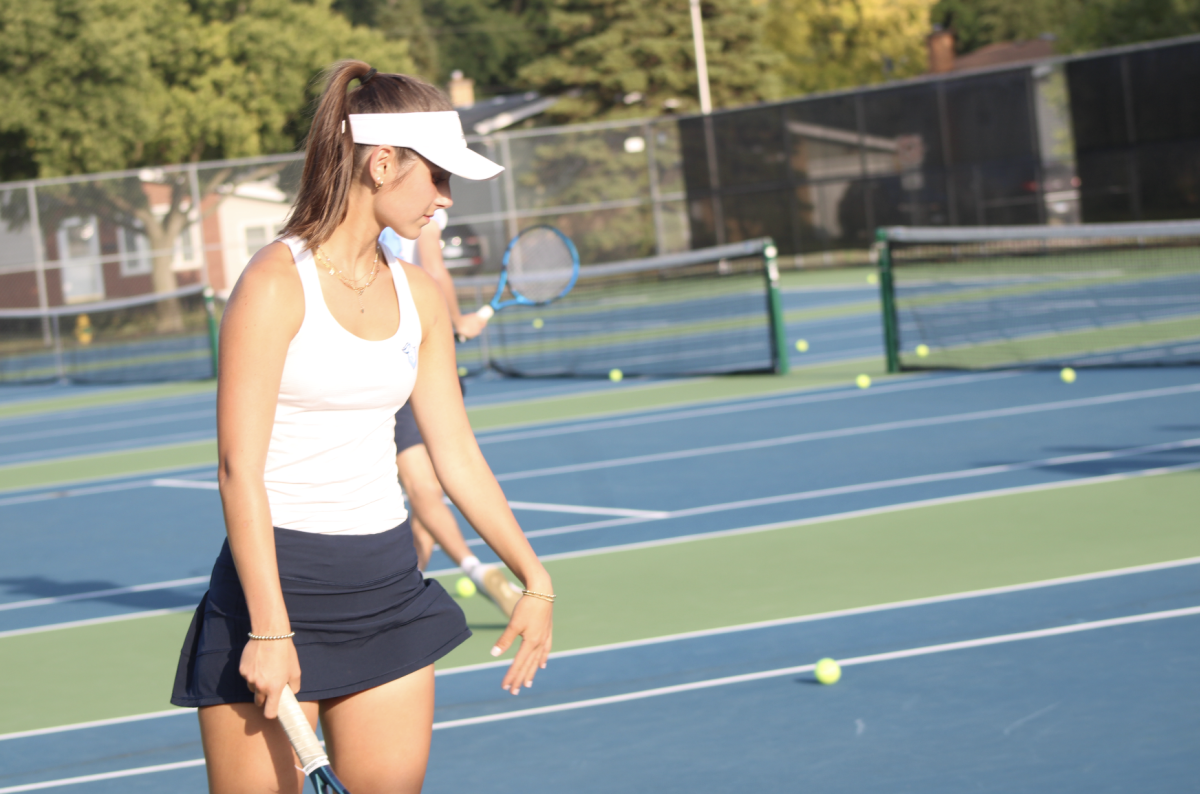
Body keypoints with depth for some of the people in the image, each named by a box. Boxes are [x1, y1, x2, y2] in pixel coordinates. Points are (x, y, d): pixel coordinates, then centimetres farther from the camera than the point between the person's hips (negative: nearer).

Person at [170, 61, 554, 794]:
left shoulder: (419, 295, 8)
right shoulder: (277, 284, -12)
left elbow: (458, 455, 15)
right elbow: (239, 468, -15)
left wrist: (534, 578, 15)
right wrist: (269, 629, -18)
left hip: (389, 587, 7)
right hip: (279, 577, -6)